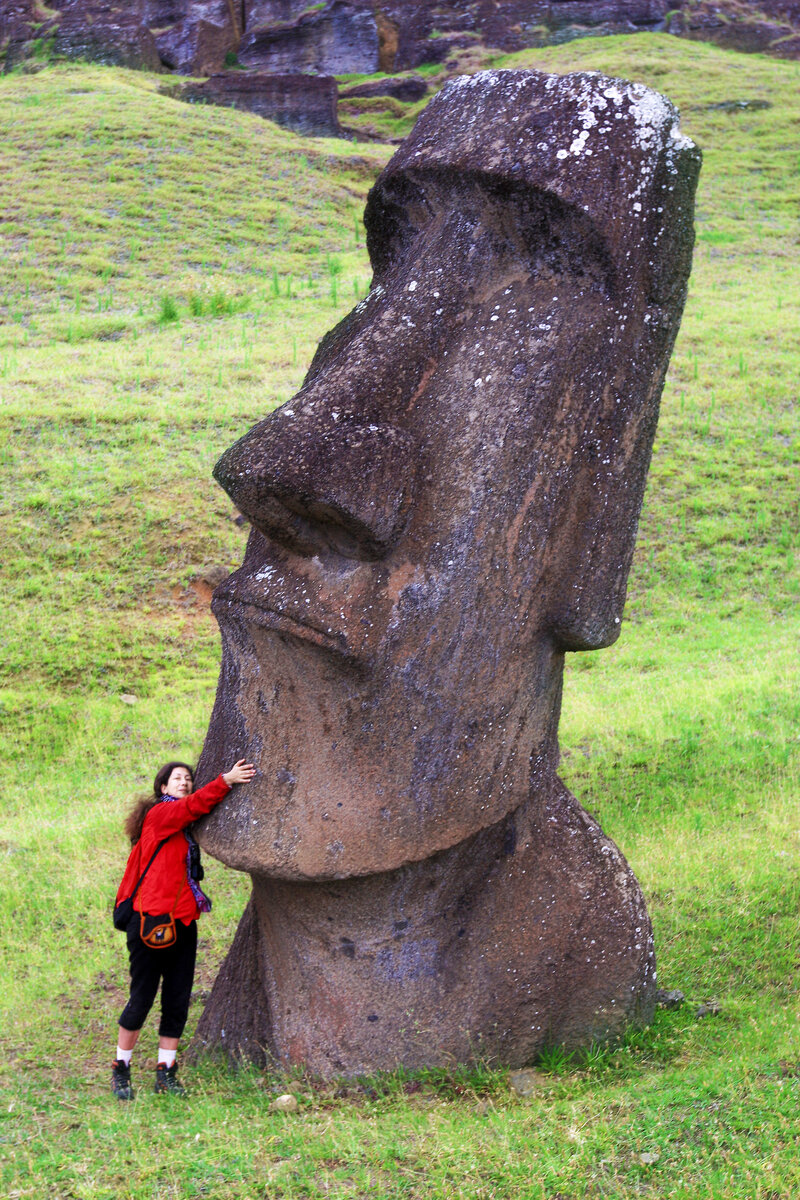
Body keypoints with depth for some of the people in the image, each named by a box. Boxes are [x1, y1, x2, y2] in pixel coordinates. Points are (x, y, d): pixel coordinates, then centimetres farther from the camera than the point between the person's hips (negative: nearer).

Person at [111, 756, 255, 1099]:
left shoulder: (187, 825, 16)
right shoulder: (158, 814, -8)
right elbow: (193, 805, -20)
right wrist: (226, 781, -29)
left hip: (183, 923, 7)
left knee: (178, 1001, 7)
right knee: (141, 999, 0)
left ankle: (166, 1072, 16)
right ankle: (120, 1070, 14)